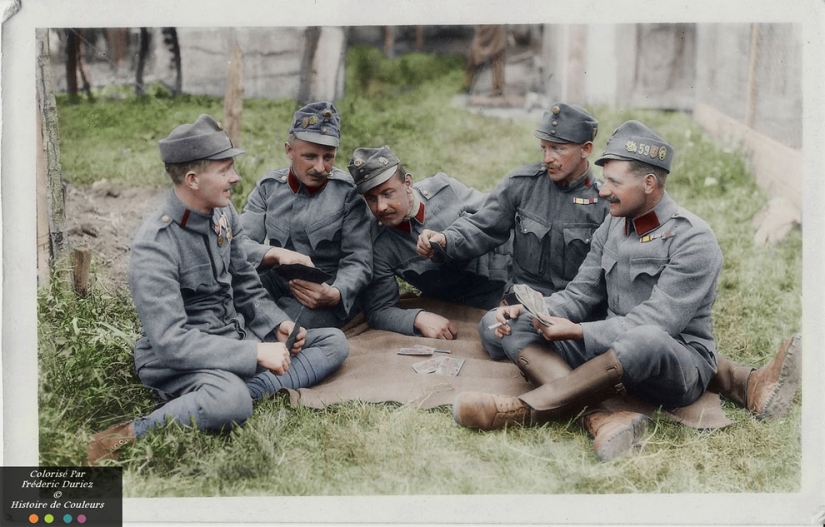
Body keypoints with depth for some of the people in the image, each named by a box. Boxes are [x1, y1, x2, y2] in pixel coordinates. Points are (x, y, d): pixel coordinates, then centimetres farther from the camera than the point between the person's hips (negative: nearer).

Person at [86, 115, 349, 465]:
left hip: (235, 337, 9)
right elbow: (170, 342, -27)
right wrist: (255, 353, -28)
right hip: (178, 360, -9)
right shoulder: (154, 247, -21)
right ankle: (131, 435, -21)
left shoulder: (223, 214, 3)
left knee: (333, 342, -3)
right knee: (230, 401, -40)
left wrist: (278, 324, -2)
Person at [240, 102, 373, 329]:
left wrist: (335, 294, -35)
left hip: (336, 294, -2)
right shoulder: (268, 187, 1)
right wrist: (277, 254, -31)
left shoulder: (348, 191, -7)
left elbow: (358, 260, -13)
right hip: (277, 283, 3)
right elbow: (240, 244, -9)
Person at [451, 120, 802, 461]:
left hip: (677, 362, -7)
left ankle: (522, 411, -37)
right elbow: (579, 295, 10)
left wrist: (578, 332, -24)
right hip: (609, 350, 7)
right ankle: (598, 418, -35)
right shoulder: (612, 226, 10)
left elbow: (655, 323, -20)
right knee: (500, 324, -11)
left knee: (645, 341, -45)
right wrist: (529, 311, -9)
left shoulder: (692, 240, -12)